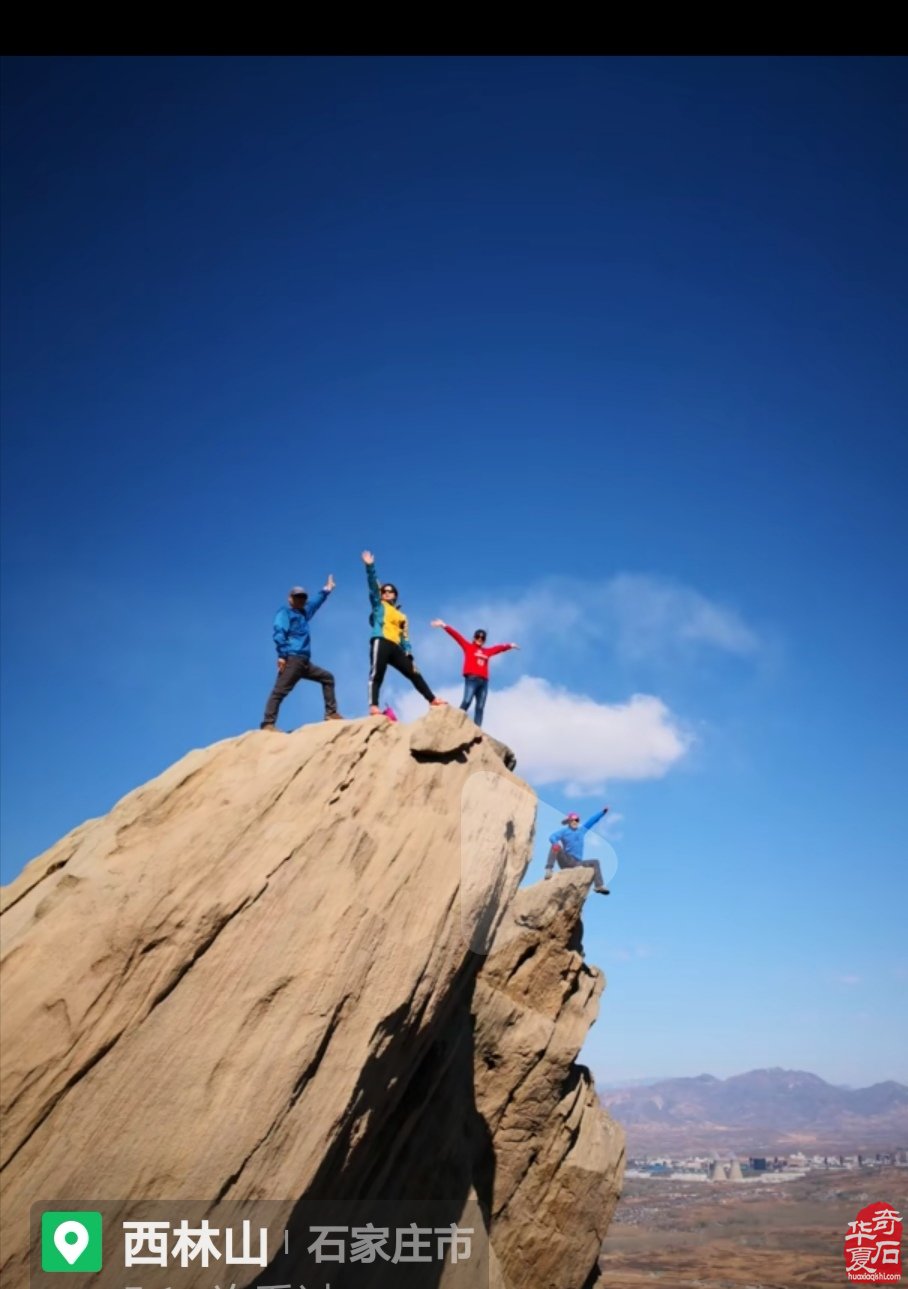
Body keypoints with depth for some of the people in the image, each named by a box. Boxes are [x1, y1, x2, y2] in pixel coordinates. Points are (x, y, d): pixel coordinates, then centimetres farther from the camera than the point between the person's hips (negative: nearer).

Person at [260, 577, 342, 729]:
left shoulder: (303, 613, 24)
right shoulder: (284, 613, 1)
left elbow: (314, 603, 45)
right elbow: (279, 633, -13)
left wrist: (326, 591, 50)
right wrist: (282, 655, -24)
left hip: (305, 661, 9)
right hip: (292, 659, -9)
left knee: (327, 678, 16)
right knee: (280, 690, -17)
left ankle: (331, 713, 16)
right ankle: (268, 723, -25)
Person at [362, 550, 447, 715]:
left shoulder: (401, 616, 30)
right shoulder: (378, 605, 17)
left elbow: (405, 637, 23)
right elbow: (373, 586, 3)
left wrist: (409, 655, 10)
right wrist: (370, 567, -9)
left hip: (395, 648, 5)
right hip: (381, 643, -5)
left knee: (414, 674, 6)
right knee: (376, 675, -19)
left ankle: (433, 700, 11)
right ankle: (374, 707, -30)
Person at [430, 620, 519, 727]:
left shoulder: (487, 651, 21)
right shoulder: (468, 646, 11)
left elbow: (499, 648, 38)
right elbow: (456, 635, 5)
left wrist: (510, 646, 53)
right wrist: (444, 626, 0)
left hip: (483, 681, 5)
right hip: (471, 679, -4)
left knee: (480, 708, -2)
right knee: (467, 701, -21)